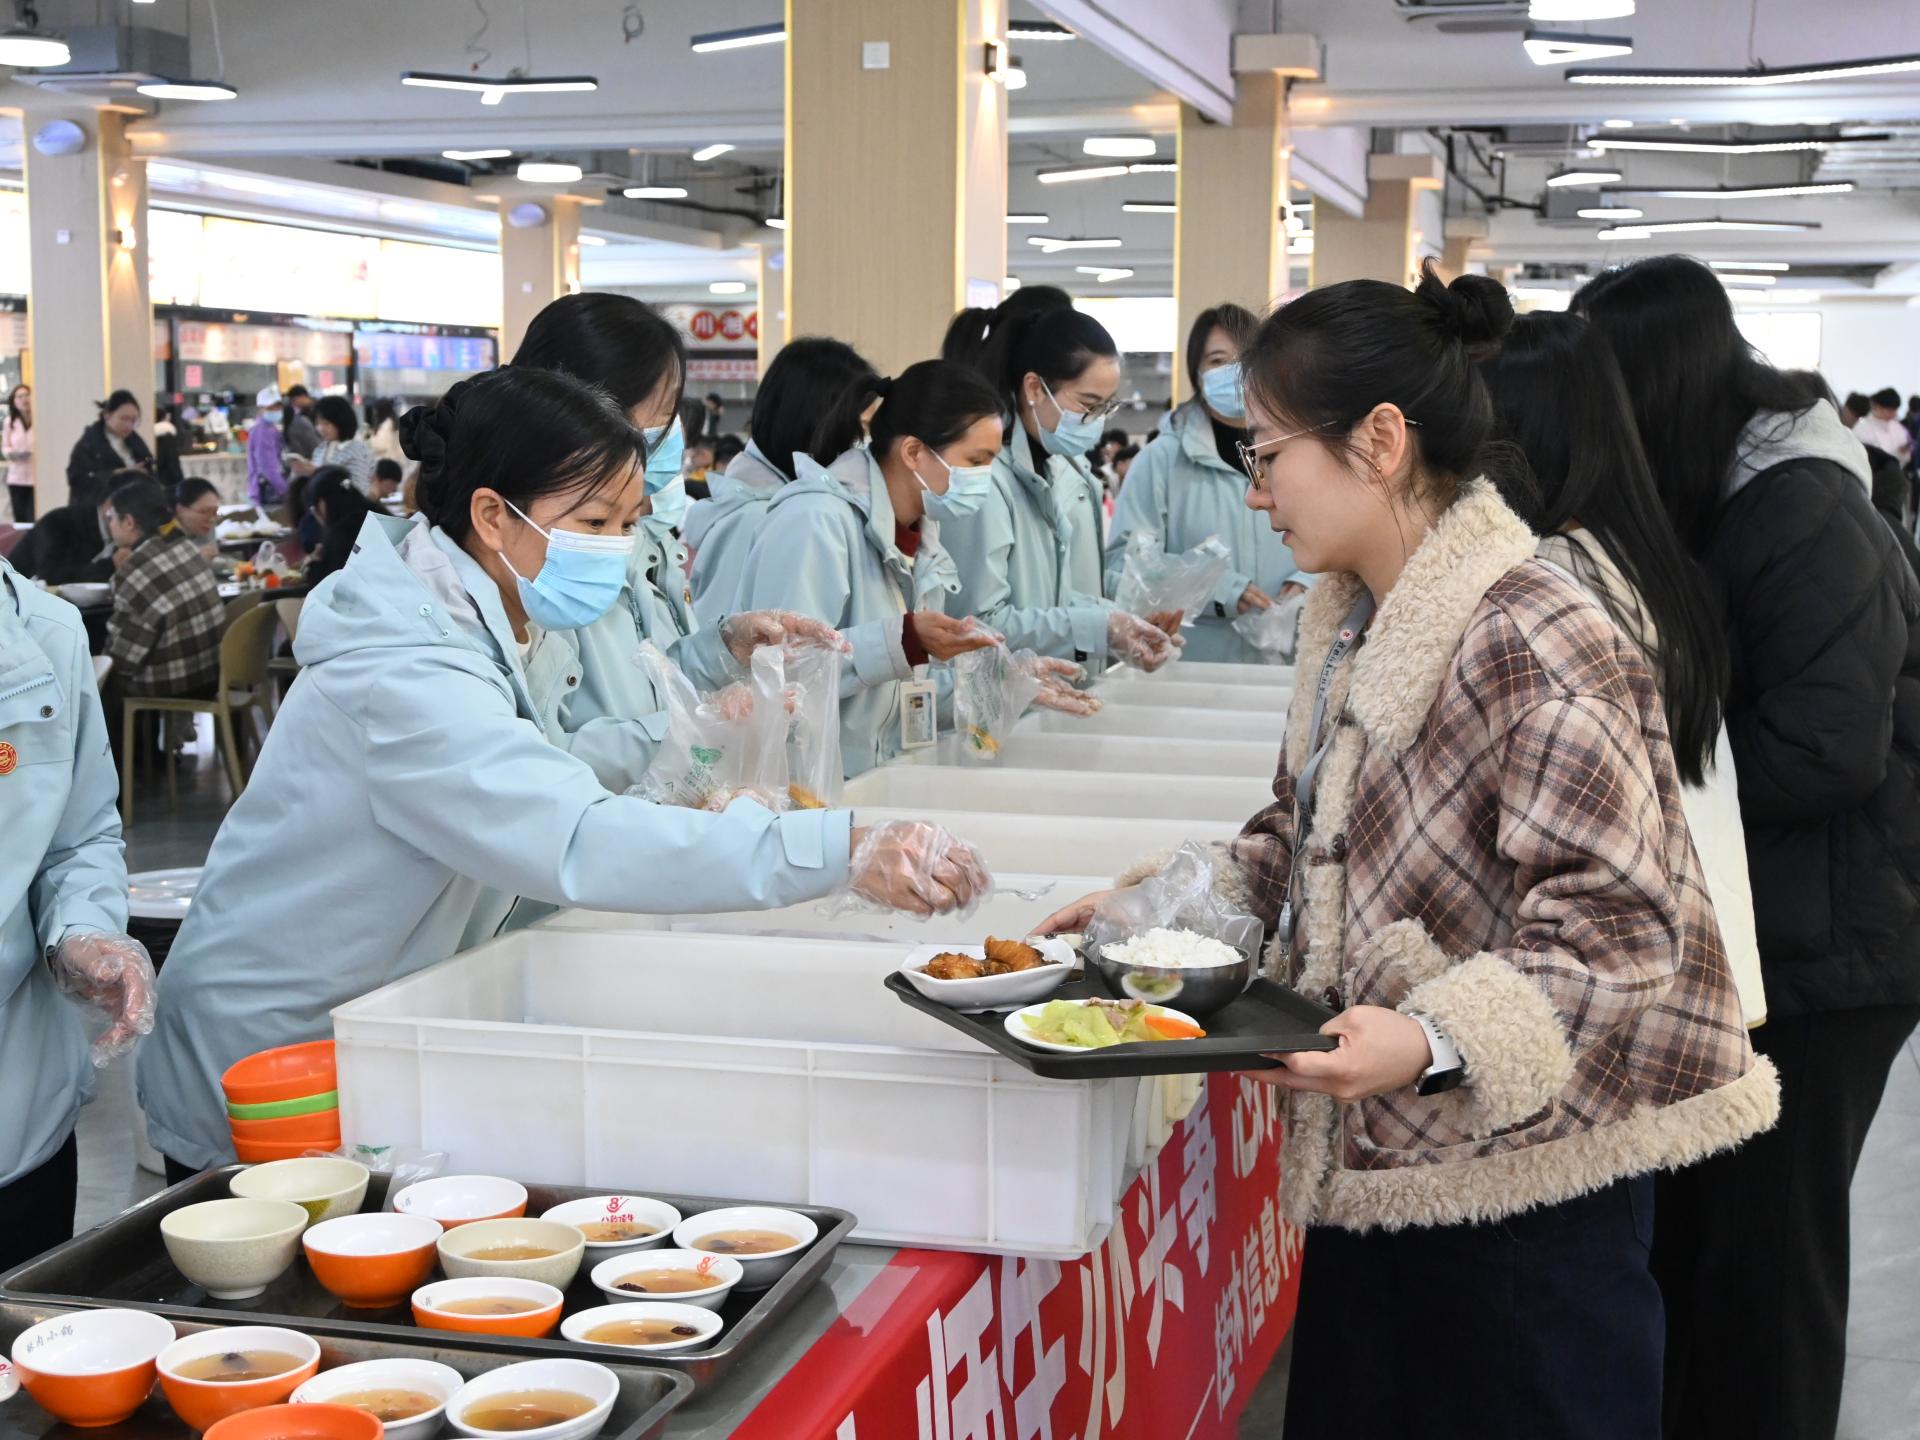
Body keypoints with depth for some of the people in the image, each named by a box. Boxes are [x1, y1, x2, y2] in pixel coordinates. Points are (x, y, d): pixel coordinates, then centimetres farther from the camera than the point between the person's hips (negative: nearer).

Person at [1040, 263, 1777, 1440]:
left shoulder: (1533, 645, -22)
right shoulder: (1355, 626, 9)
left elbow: (1608, 922, -24)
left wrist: (1438, 1039, -35)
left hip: (1522, 1178, -8)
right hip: (1371, 1159, 9)